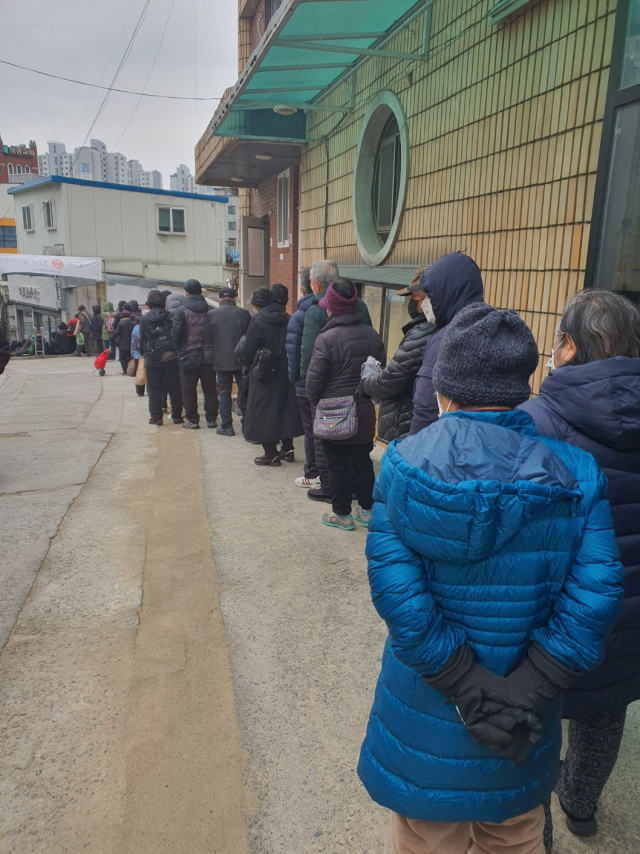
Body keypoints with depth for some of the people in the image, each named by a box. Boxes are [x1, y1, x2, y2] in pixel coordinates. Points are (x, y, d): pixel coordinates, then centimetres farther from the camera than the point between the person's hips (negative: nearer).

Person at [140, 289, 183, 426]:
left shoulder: (144, 318, -1)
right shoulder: (170, 316, -2)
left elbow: (142, 339, 3)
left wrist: (144, 353, 14)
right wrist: (177, 351, 9)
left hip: (152, 358, 0)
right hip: (170, 357, 1)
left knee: (154, 389, 6)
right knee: (174, 388, 7)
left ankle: (156, 417, 6)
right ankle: (176, 416, 10)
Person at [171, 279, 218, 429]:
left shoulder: (182, 311, -9)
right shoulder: (211, 310, 0)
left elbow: (176, 334, -11)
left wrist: (179, 349, 5)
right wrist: (212, 347, 10)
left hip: (188, 356, -3)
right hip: (208, 356, 3)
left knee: (188, 390, 7)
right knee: (210, 389, 10)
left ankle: (192, 420, 9)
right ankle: (211, 418, 14)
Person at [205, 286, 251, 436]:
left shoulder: (212, 315, -5)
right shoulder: (244, 313, -3)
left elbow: (208, 338, 0)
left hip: (221, 361, -1)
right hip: (242, 360, 1)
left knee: (224, 393, 8)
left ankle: (226, 426, 9)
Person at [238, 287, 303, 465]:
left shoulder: (258, 321, -13)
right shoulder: (286, 318, 5)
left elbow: (247, 351, -10)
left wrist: (249, 368, 8)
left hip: (265, 376, -6)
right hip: (286, 374, 6)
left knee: (263, 413, 4)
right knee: (285, 410, 17)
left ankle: (271, 454, 6)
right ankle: (287, 449, 24)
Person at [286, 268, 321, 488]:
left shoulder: (298, 317, -12)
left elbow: (293, 352, -14)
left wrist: (294, 377, 0)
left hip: (307, 385, -4)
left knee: (311, 429, 5)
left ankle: (313, 475, 12)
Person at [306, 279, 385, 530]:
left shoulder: (326, 338, -17)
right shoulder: (373, 336, 1)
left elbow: (314, 378, -14)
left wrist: (315, 403, 4)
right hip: (364, 411, 5)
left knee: (337, 465, 7)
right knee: (363, 460, 16)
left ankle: (342, 514, 17)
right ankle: (367, 511, 24)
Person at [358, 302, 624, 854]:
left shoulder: (403, 464, -18)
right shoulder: (576, 474, -14)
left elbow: (395, 586, -24)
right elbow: (596, 593, -20)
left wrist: (466, 685, -17)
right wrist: (525, 692, -16)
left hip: (426, 714, -1)